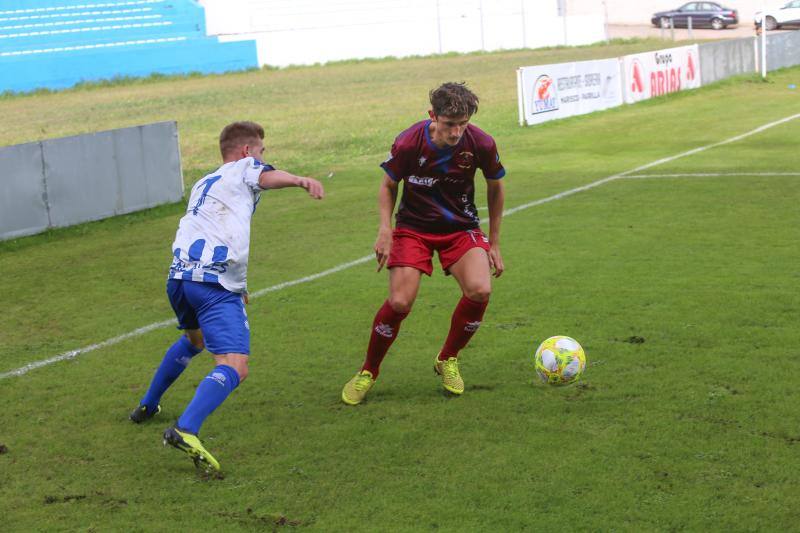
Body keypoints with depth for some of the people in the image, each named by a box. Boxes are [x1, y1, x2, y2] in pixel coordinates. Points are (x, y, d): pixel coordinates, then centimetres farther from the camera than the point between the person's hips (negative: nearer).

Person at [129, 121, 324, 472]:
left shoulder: (202, 185, 32)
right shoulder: (244, 169, 11)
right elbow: (268, 177, -13)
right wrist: (301, 180, -34)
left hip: (179, 276, 8)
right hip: (216, 282, -8)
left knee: (195, 339, 37)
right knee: (234, 367, -17)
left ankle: (147, 406, 49)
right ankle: (186, 430, -38)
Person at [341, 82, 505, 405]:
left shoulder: (481, 144, -17)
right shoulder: (408, 143, -21)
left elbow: (495, 187, 2)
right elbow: (389, 185, -1)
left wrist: (494, 244, 5)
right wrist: (385, 228, -16)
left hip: (461, 227, 1)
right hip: (413, 227, -1)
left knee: (480, 291, -23)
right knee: (400, 302, -18)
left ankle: (447, 360, 5)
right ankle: (367, 373, 9)